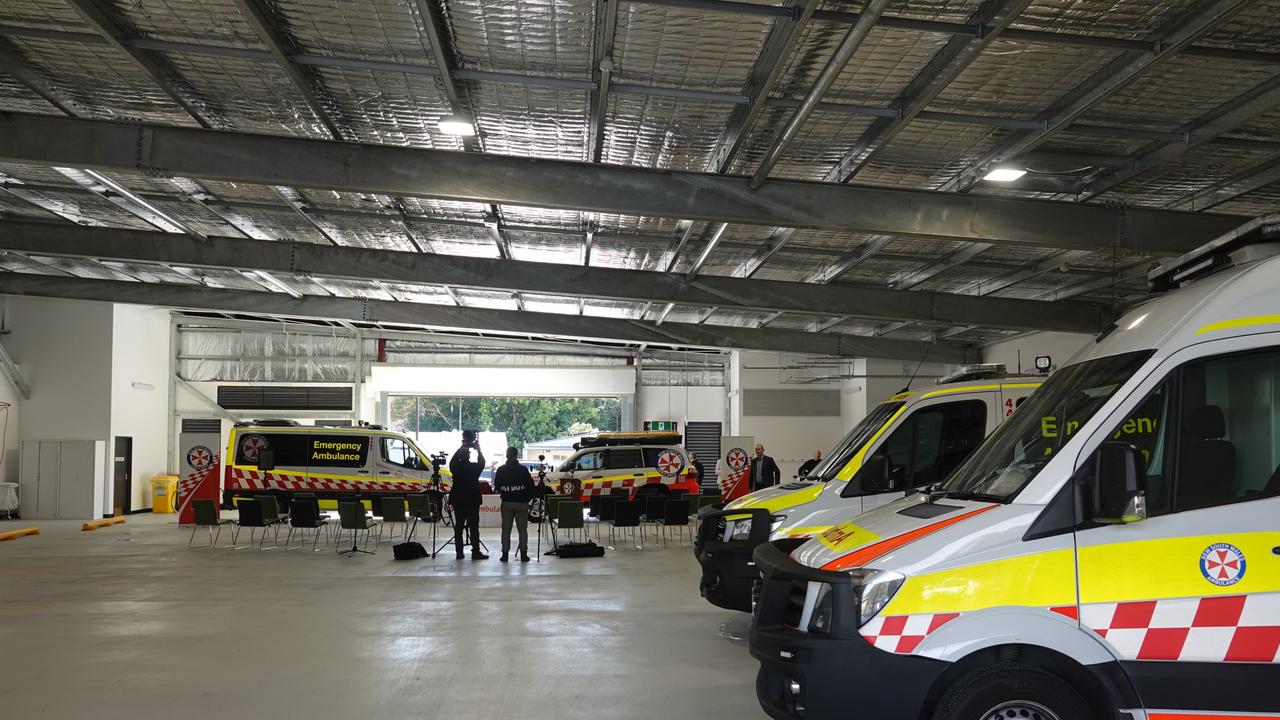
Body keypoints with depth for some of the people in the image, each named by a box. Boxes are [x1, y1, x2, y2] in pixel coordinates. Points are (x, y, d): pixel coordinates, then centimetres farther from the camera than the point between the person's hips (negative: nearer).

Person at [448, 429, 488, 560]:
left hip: (457, 501, 3)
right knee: (474, 527, -1)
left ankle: (459, 552, 7)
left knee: (458, 526, 8)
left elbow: (452, 461, 17)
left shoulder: (456, 467, -3)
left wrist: (461, 448, 21)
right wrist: (478, 449, 15)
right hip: (472, 500, -3)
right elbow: (482, 462, 8)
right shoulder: (474, 467, -10)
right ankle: (475, 552, -4)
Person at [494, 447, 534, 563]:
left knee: (506, 529, 7)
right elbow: (530, 485, -5)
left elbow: (496, 485, 7)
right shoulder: (523, 469, -6)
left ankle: (505, 553, 5)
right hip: (521, 503, -2)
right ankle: (523, 554, 2)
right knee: (522, 529, 4)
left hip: (506, 503, 2)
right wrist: (528, 498, 9)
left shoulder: (501, 470, -1)